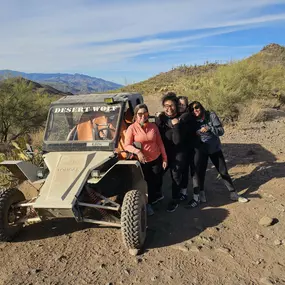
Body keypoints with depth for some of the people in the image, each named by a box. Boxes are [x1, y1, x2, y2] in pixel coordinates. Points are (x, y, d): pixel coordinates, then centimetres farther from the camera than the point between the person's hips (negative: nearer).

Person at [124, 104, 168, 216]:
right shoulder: (132, 128, -11)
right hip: (142, 162, -2)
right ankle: (147, 203, 38)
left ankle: (156, 196, 49)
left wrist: (164, 158, 2)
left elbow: (160, 143, 3)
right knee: (146, 183, 14)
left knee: (157, 182, 16)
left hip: (156, 159, 3)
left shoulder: (153, 126, -1)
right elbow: (127, 145, -14)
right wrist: (137, 151, -31)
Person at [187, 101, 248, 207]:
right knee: (199, 173, 4)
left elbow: (221, 130, -15)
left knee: (223, 171, 9)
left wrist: (209, 128, -28)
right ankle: (199, 196, 21)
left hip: (215, 148, 0)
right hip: (200, 150, 0)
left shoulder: (211, 115, -11)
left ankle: (233, 194, 24)